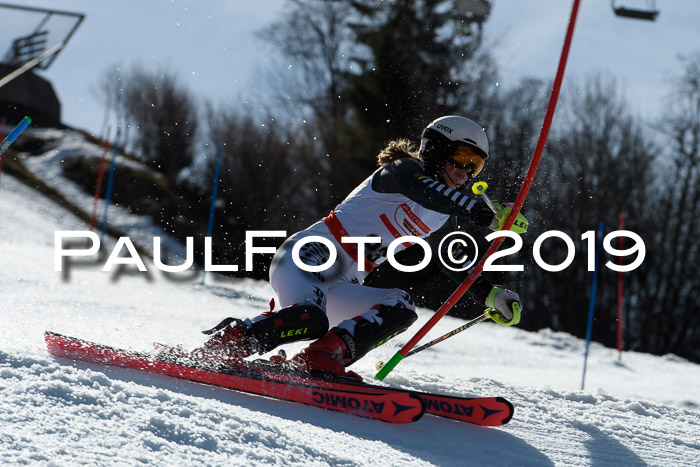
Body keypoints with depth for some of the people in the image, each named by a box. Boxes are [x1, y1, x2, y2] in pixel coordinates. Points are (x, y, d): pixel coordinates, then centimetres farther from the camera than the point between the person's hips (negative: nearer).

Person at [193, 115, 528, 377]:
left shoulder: (441, 221, 19)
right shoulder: (405, 169, -5)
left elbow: (460, 267, 29)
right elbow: (428, 191, -28)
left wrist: (491, 296, 12)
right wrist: (488, 217, -36)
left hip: (339, 288, 8)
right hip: (309, 254, -8)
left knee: (401, 308, -16)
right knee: (311, 319, -36)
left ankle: (319, 360, -28)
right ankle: (227, 341, -17)